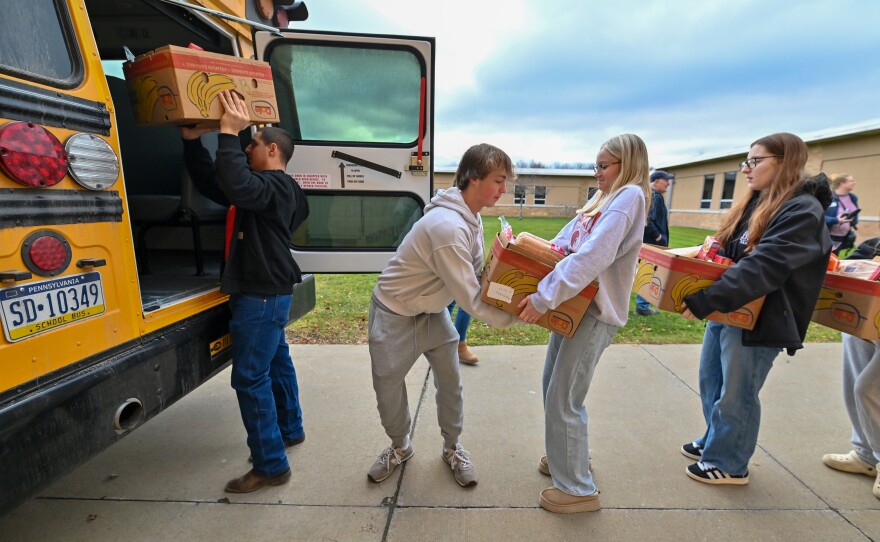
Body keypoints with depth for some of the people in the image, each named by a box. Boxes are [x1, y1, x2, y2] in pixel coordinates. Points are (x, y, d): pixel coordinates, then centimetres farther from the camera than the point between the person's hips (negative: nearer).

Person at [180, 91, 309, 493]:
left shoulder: (276, 186, -14)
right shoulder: (272, 187, 16)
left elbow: (237, 186, -37)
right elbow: (210, 184, 18)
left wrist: (229, 134, -27)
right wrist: (192, 141, 10)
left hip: (262, 295, -11)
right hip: (268, 292, 11)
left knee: (250, 377, -6)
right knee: (276, 362, 21)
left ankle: (271, 465, 5)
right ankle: (290, 430, 39)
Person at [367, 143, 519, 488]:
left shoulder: (471, 217, -4)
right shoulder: (448, 227, -34)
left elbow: (477, 273, -1)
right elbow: (470, 300, -29)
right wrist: (514, 317, -20)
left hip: (432, 312, 7)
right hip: (395, 316, -7)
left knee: (450, 382, 10)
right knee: (388, 387, 11)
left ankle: (452, 448, 34)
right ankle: (400, 447, 39)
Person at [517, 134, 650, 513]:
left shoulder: (629, 196, -13)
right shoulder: (601, 199, 16)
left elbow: (593, 256, -26)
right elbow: (561, 245, 13)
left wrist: (544, 297, -28)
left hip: (596, 312, -9)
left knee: (564, 400, -2)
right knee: (552, 386, 19)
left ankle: (577, 489, 18)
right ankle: (569, 454, 41)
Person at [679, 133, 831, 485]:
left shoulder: (802, 211, -17)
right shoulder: (756, 203, 11)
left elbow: (762, 270, -28)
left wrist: (704, 301, -33)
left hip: (758, 320, -8)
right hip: (727, 310, 8)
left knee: (735, 396, 7)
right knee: (711, 384, 19)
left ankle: (728, 464, 27)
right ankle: (715, 442, 39)